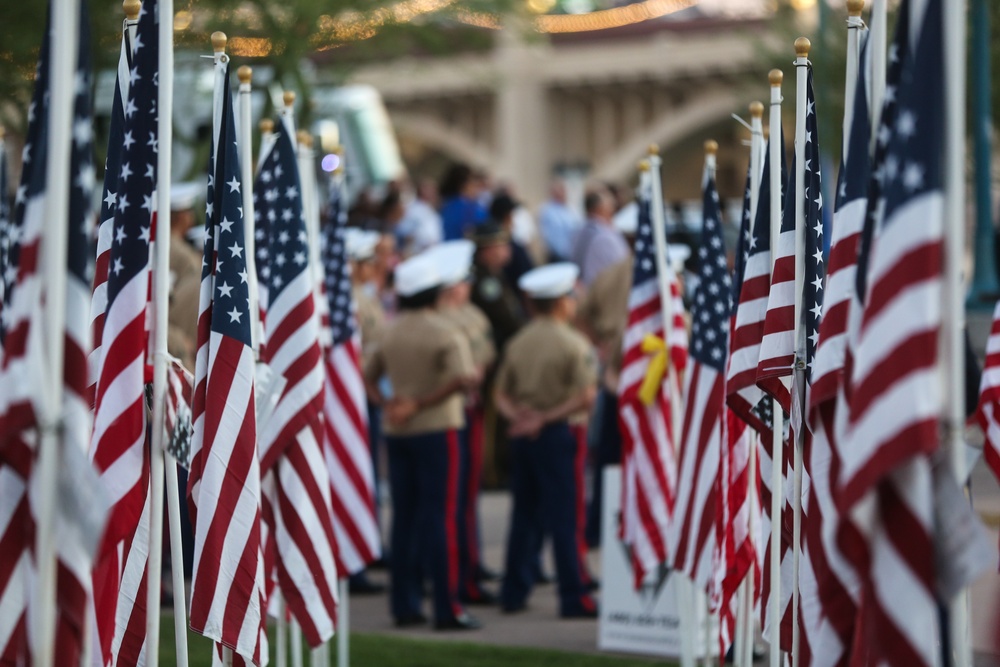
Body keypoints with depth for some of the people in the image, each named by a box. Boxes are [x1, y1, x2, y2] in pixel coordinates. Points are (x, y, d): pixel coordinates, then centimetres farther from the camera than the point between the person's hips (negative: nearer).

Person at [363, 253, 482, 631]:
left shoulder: (390, 333, 7)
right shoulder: (442, 333, -12)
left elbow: (369, 376, 12)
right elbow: (464, 379, -24)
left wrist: (386, 404, -4)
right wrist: (422, 404, -17)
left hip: (396, 431, 6)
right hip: (435, 430, -6)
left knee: (404, 516, 10)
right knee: (439, 517, -5)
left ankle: (404, 605, 11)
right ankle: (447, 609, -6)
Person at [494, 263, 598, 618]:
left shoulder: (518, 342, 9)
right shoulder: (573, 344, -11)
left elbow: (501, 393, 11)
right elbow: (586, 396, -19)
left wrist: (518, 415, -4)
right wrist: (548, 418, -13)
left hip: (523, 435, 6)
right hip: (557, 434, -6)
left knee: (524, 514, 13)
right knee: (565, 518, -3)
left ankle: (514, 592, 16)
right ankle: (573, 597, -2)